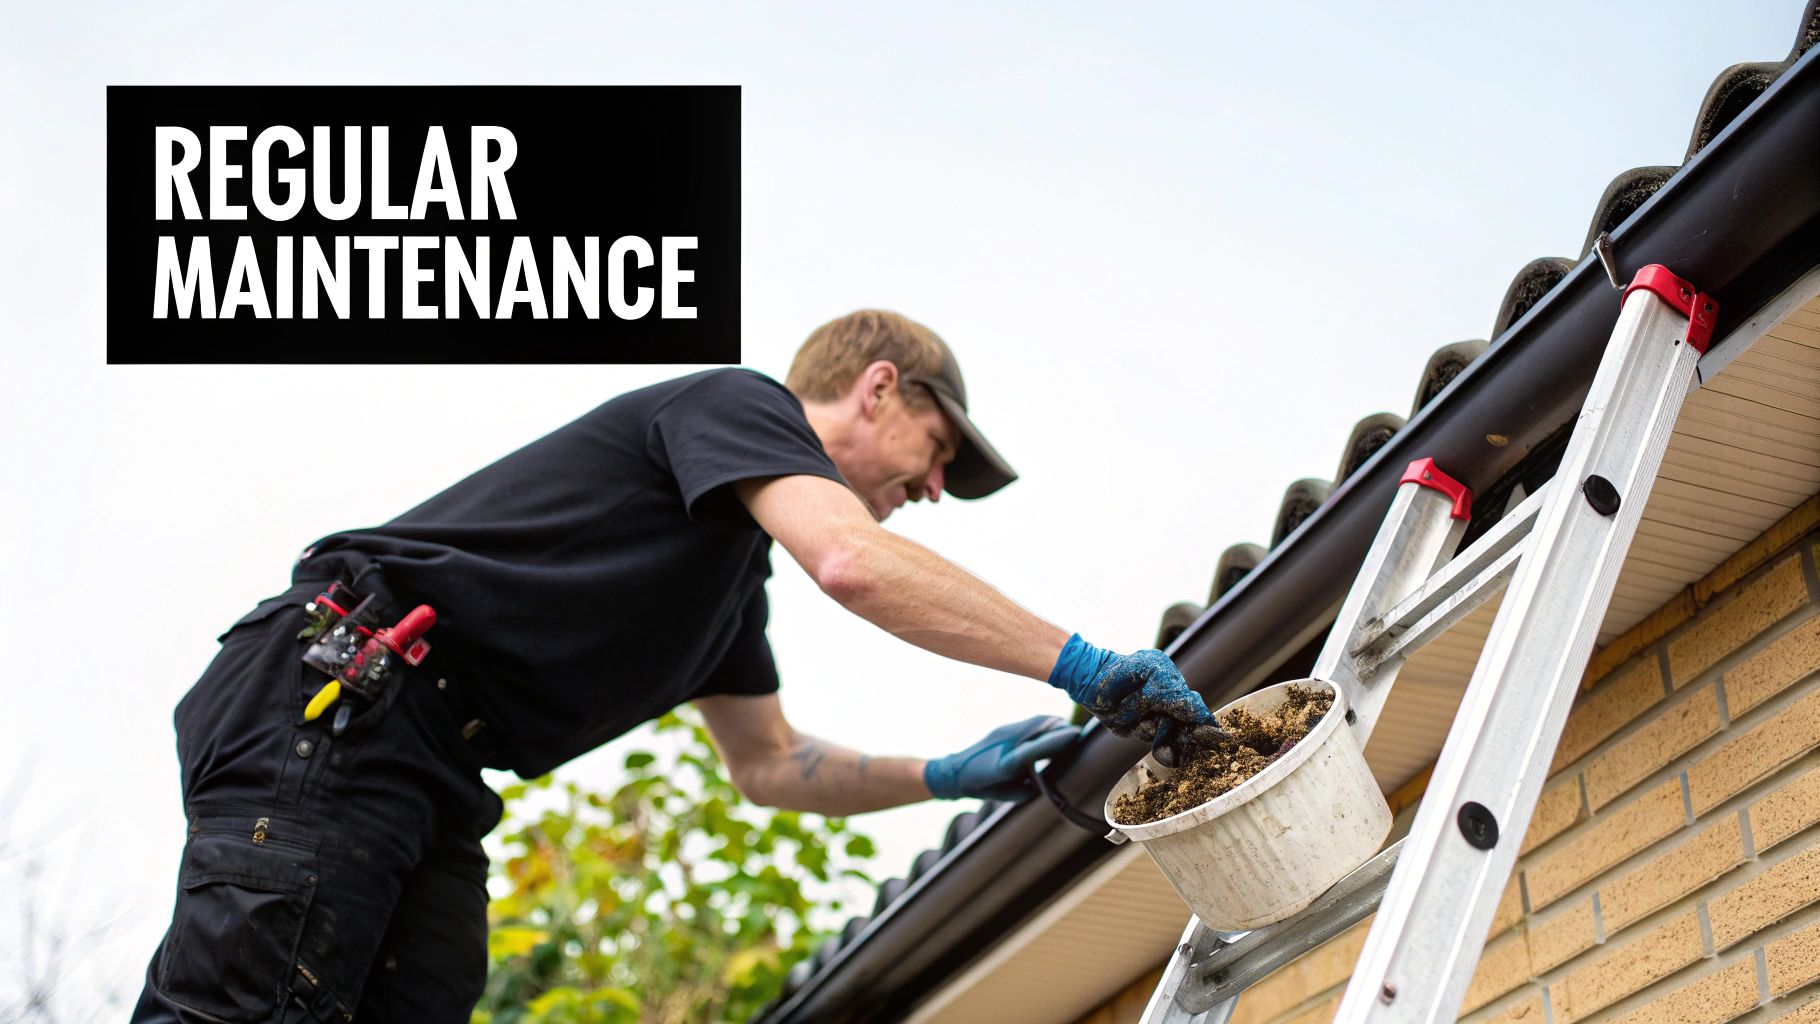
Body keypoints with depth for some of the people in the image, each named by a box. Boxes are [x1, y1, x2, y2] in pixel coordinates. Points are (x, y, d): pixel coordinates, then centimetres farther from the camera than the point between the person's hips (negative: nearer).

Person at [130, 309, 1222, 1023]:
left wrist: (953, 776, 21)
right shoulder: (740, 403, -2)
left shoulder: (738, 572, 27)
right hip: (328, 706, -10)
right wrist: (1079, 662, -18)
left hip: (428, 780, 10)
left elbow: (766, 761, 34)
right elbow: (853, 561, -21)